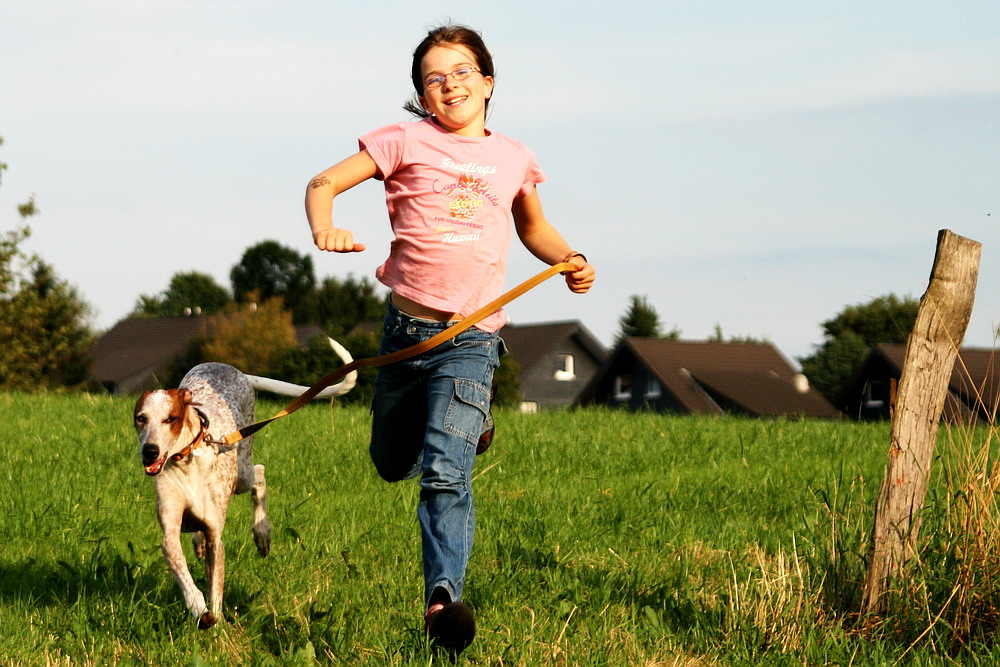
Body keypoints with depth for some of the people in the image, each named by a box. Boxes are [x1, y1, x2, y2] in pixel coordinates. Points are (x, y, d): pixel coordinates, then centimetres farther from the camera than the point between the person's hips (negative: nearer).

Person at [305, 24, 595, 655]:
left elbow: (534, 227, 29)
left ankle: (444, 598, -27)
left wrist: (570, 261, 9)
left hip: (472, 339, -2)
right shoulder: (407, 142, 2)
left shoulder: (512, 158, 10)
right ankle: (467, 424, 51)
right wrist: (325, 228, -22)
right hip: (406, 328, 2)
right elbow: (324, 183, 0)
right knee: (394, 464, 20)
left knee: (446, 473, -21)